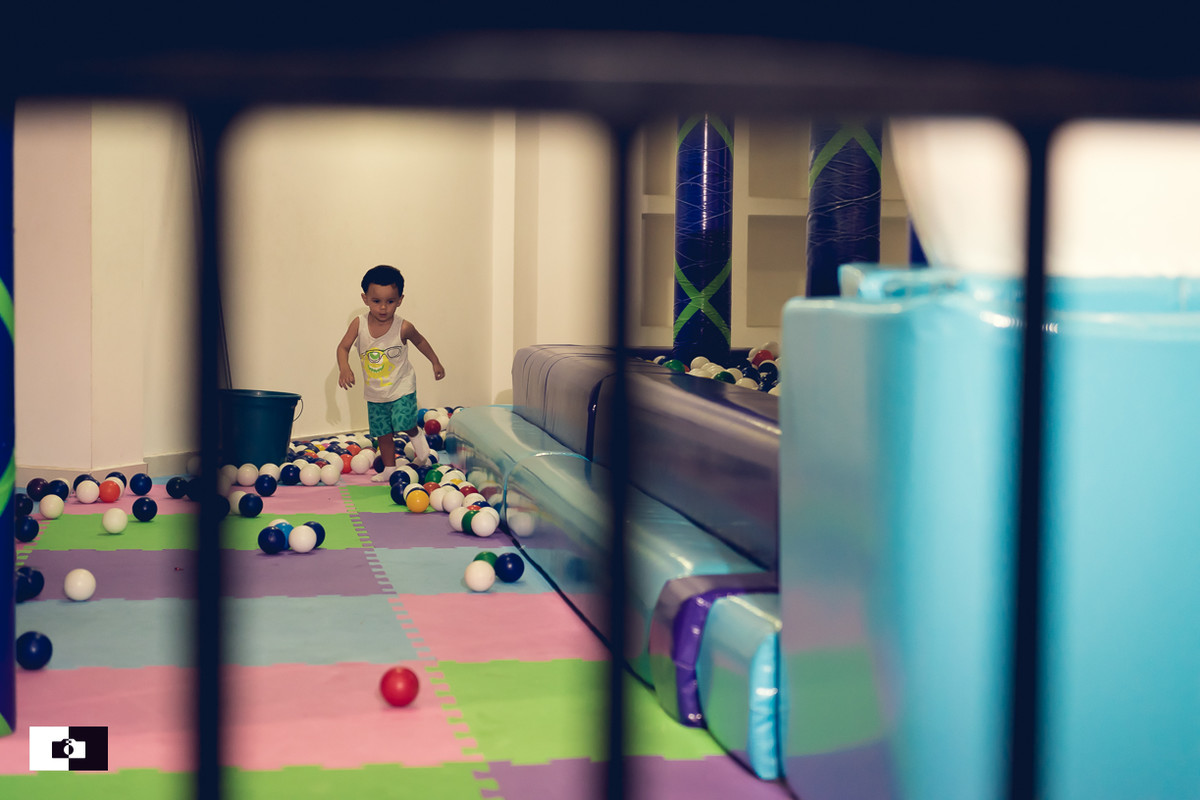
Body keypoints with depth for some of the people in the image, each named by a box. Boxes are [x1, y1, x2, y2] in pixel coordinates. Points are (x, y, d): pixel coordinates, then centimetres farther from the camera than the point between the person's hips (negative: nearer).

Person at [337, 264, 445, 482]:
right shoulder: (359, 324, -14)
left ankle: (417, 436, 13)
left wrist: (435, 362, 11)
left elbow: (420, 342, 2)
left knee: (403, 423, -20)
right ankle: (389, 469, 28)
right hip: (374, 392, 3)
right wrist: (344, 368, -27)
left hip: (401, 387, -3)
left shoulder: (403, 328, -17)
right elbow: (343, 347, -9)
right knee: (383, 433, 11)